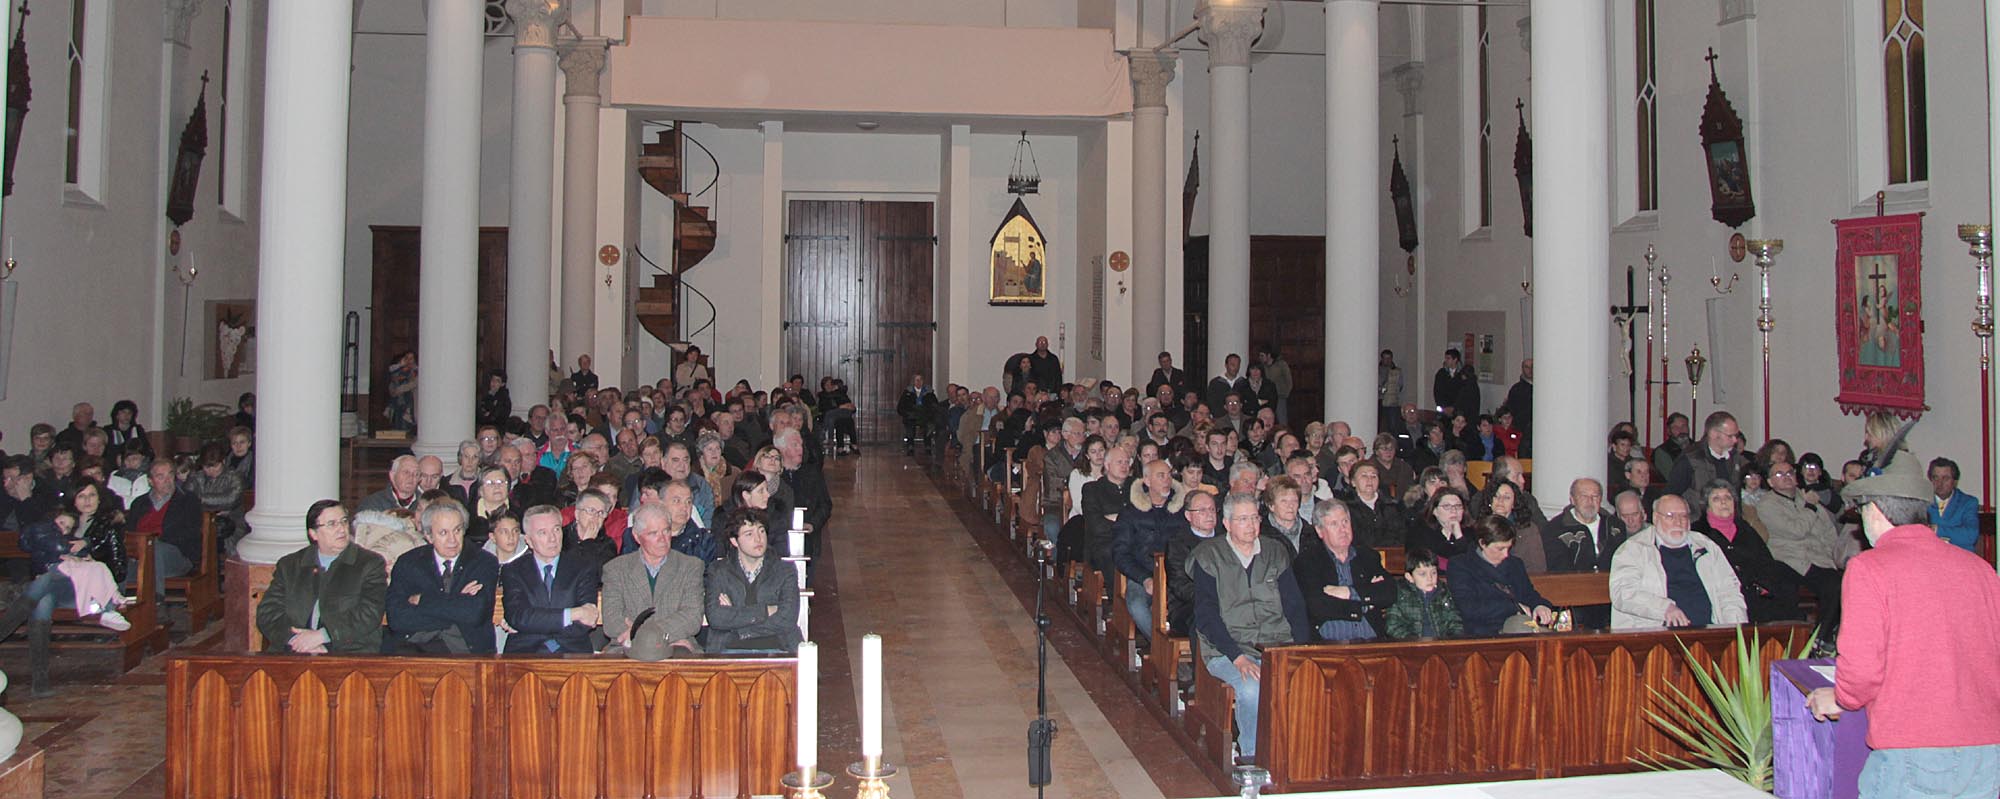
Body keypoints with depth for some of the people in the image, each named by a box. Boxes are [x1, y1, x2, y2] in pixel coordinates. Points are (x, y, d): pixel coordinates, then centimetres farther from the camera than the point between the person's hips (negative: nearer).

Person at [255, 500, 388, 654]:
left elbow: (369, 615, -2)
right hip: (293, 653, 2)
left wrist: (321, 636, -10)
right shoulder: (289, 565, 20)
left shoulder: (371, 564, 11)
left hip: (349, 653, -2)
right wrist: (297, 639, -9)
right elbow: (267, 612, 9)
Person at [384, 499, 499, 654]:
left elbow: (475, 613, -10)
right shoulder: (407, 563, 12)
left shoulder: (485, 562, 8)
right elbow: (397, 619, -4)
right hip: (413, 644, 1)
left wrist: (422, 600, -3)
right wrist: (456, 602, -6)